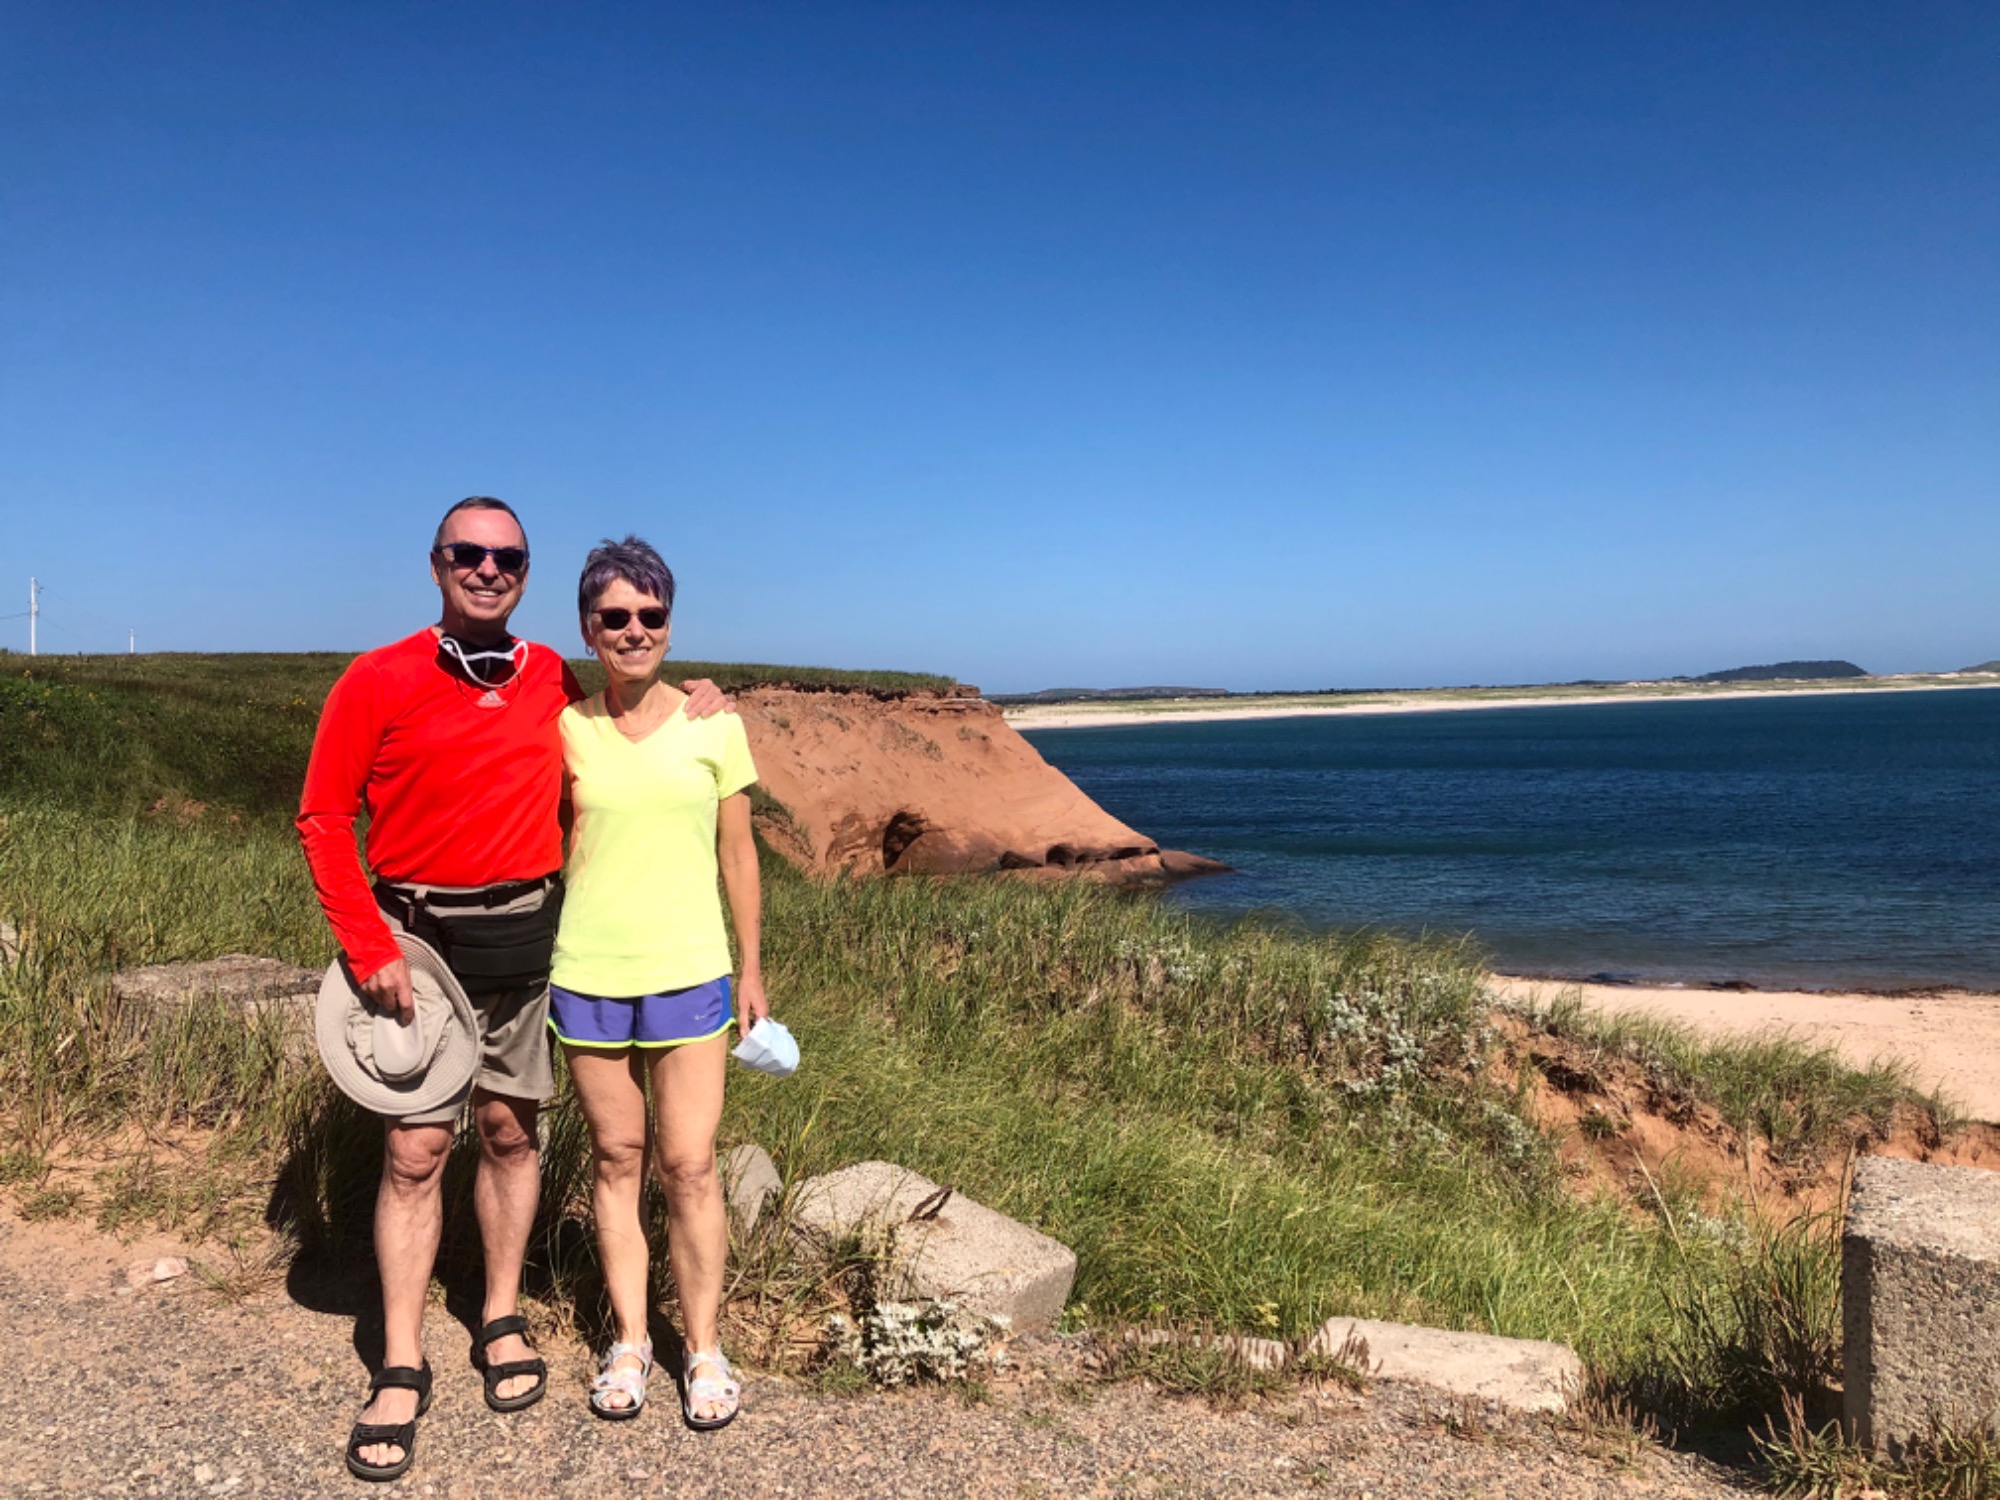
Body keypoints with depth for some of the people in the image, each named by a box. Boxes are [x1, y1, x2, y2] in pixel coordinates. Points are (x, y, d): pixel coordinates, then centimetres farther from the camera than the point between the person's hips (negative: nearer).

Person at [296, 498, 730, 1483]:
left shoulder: (555, 683, 4)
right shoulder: (378, 682, -6)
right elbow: (322, 821, -4)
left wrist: (687, 710, 2)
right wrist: (369, 949, -11)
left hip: (524, 939, 3)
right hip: (417, 940, -3)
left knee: (510, 1132, 12)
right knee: (414, 1151, 0)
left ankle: (502, 1322, 29)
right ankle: (400, 1372, 12)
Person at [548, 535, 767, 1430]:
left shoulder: (712, 727, 0)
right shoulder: (562, 731, 1)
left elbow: (737, 855, 5)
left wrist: (750, 970, 7)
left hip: (689, 972, -1)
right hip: (585, 975, 1)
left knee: (689, 1165, 2)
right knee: (616, 1159, 11)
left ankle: (703, 1349, 17)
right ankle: (628, 1341, 25)